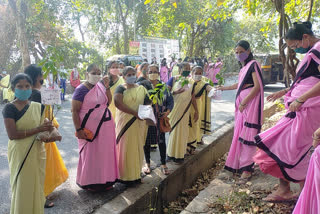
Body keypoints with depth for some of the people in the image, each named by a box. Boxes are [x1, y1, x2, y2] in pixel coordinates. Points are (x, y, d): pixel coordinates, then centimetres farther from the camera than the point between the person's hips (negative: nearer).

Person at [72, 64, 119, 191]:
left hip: (105, 127, 6)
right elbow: (74, 111, -13)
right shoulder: (81, 89, -12)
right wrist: (78, 129, -19)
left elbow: (108, 102, 4)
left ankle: (104, 180, 29)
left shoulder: (100, 86, 7)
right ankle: (89, 182, 23)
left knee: (104, 153, 13)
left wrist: (107, 87, -6)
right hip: (90, 129, -6)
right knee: (90, 154, 5)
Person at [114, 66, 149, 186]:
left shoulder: (141, 88, 10)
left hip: (139, 123, 4)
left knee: (137, 148, 9)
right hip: (125, 122, -3)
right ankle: (126, 176, 11)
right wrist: (135, 113, -23)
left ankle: (136, 174, 22)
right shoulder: (121, 89, -2)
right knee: (126, 148, 0)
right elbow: (118, 103, -19)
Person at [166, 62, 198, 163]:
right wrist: (175, 92, -28)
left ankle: (180, 153, 22)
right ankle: (172, 153, 17)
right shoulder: (173, 79, -3)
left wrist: (196, 111, 11)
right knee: (173, 130, 2)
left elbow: (192, 97, 12)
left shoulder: (190, 82, 9)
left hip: (185, 110, 4)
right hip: (174, 109, -3)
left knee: (183, 131, 8)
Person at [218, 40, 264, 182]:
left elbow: (257, 86, -15)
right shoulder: (243, 67, 20)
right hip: (242, 104, 9)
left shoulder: (253, 65, -6)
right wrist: (224, 88, 41)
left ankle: (247, 169, -4)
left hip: (250, 104, -9)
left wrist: (244, 103, -18)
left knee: (247, 135, -9)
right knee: (239, 134, 7)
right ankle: (240, 164, 15)